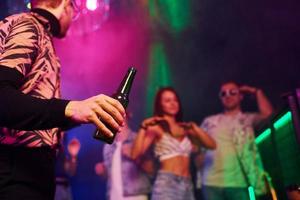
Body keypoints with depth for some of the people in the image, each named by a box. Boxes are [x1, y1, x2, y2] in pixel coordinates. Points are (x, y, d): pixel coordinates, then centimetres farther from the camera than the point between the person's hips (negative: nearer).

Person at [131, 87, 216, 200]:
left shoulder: (185, 129, 16)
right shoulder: (156, 128, 2)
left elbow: (211, 145, 9)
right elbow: (135, 154, -10)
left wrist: (194, 127, 1)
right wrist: (144, 127, -16)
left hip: (187, 185, 5)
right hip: (166, 183, -5)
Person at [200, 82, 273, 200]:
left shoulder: (248, 119, 11)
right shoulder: (209, 121, 17)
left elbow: (267, 113, -8)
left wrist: (256, 92, 6)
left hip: (239, 182, -1)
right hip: (211, 182, 2)